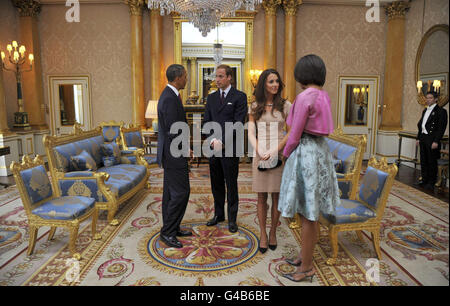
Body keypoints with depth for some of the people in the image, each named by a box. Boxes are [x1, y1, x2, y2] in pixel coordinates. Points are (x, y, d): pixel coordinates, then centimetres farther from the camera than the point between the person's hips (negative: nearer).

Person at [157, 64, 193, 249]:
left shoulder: (168, 95, 13)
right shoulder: (170, 99, -20)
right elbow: (173, 131, -21)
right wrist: (185, 151, -13)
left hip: (170, 153, 11)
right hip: (175, 154, -11)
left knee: (171, 192, 15)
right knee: (181, 192, -4)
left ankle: (172, 228, 27)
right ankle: (167, 232, 7)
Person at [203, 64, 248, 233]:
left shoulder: (239, 97, -3)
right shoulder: (211, 97, 13)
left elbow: (238, 123, -11)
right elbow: (206, 122, 9)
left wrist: (222, 142, -16)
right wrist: (212, 140, -8)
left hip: (230, 148, -5)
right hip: (213, 148, 5)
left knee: (231, 184, 4)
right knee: (216, 184, 13)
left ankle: (232, 219, 17)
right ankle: (218, 214, 28)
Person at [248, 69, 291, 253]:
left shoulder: (285, 106, 3)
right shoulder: (255, 107, 7)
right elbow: (251, 133, 2)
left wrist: (275, 150, -14)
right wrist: (260, 152, -13)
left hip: (279, 155, -1)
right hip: (260, 155, 1)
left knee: (276, 197, 5)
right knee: (262, 197, 6)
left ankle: (273, 232, 22)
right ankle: (263, 234, 18)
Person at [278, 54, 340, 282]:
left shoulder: (305, 97, -17)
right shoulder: (324, 96, 10)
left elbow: (295, 134, -16)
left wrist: (286, 154, 2)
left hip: (305, 152, -9)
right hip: (321, 149, 9)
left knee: (307, 214, 1)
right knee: (310, 212, 18)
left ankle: (306, 267, 15)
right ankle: (305, 255, 34)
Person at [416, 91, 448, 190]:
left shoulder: (441, 111, -8)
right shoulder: (425, 110, 16)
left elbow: (442, 128, -13)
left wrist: (436, 141, -18)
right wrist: (418, 138, 14)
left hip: (432, 140, -7)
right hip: (423, 139, 7)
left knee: (432, 162, 0)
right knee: (423, 161, 12)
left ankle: (431, 183, 9)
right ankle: (424, 180, 22)